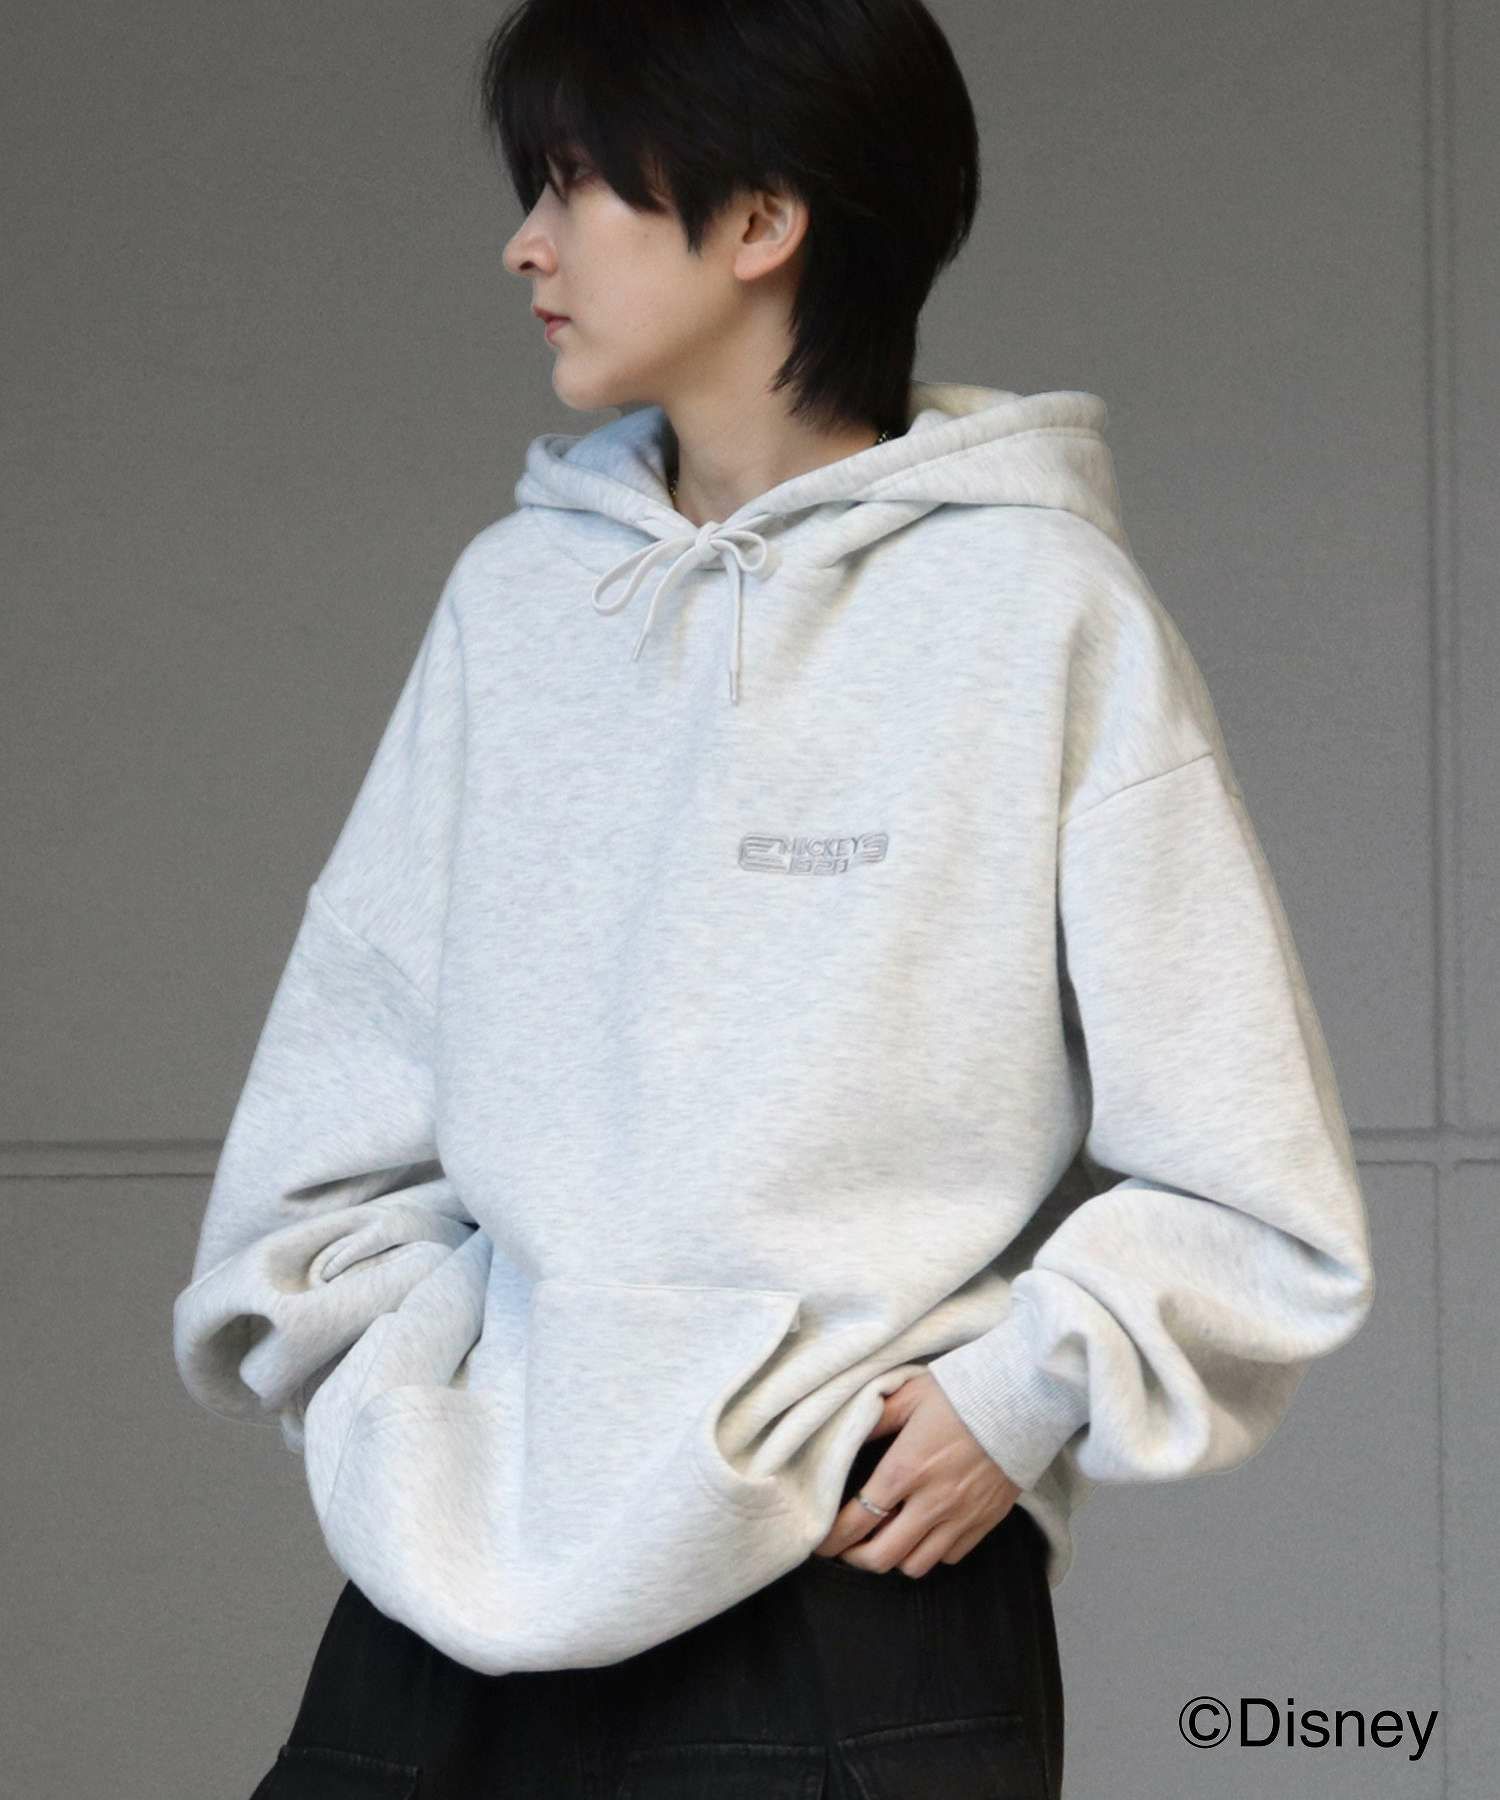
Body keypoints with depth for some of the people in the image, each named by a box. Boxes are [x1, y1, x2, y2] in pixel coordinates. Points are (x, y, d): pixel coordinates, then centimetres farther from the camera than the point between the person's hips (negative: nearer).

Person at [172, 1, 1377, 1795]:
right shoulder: (513, 595, 10)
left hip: (866, 1598, -4)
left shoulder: (1043, 609, -2)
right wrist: (403, 1389, 0)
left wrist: (1024, 1395, -12)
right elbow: (330, 1128, 13)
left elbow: (1249, 1196, -2)